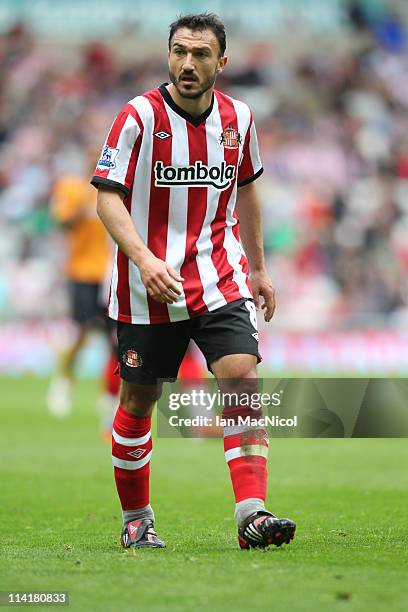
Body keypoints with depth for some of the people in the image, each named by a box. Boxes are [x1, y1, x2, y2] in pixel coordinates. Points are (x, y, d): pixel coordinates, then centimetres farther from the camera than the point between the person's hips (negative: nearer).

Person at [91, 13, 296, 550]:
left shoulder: (237, 118, 3)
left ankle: (252, 515, -19)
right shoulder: (139, 117, -10)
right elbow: (108, 197, -13)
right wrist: (144, 258, -28)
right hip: (147, 289, -2)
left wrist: (258, 268, 21)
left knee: (243, 380, -15)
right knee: (139, 399, 7)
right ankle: (136, 520, 25)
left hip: (220, 281, 3)